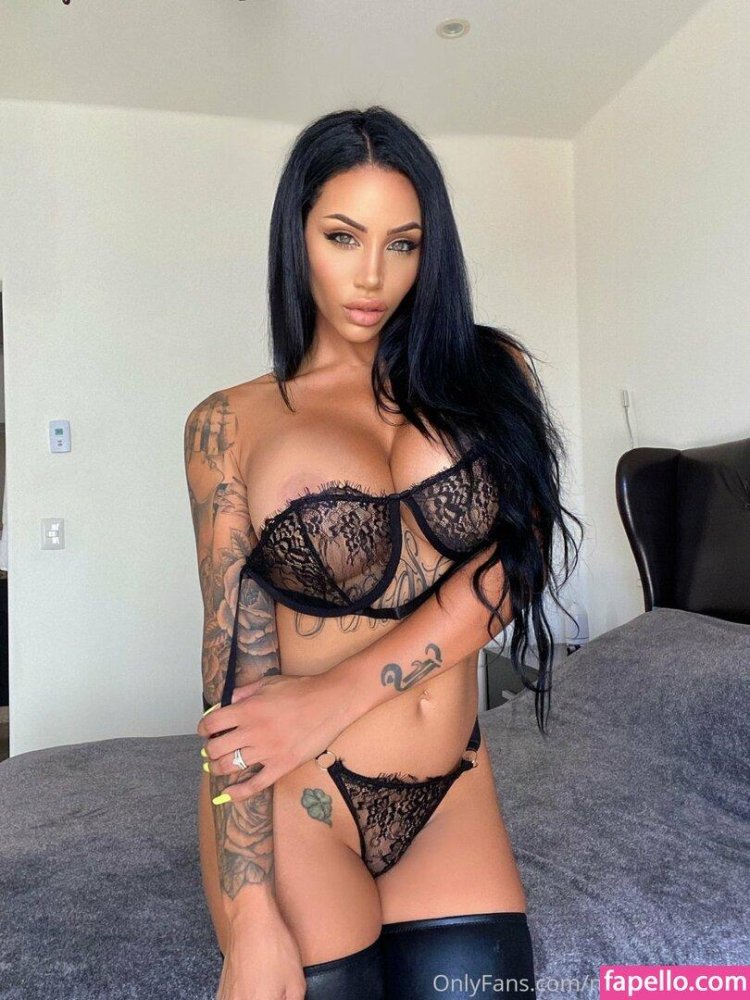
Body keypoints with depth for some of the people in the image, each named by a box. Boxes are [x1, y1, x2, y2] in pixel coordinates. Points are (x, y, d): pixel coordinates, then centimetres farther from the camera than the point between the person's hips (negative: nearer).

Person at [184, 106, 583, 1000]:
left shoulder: (486, 373, 2)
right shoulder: (230, 425, -5)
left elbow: (514, 565, -9)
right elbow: (236, 664, -9)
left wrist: (330, 699, -17)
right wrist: (252, 921, -11)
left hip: (452, 791, 3)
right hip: (296, 805, -2)